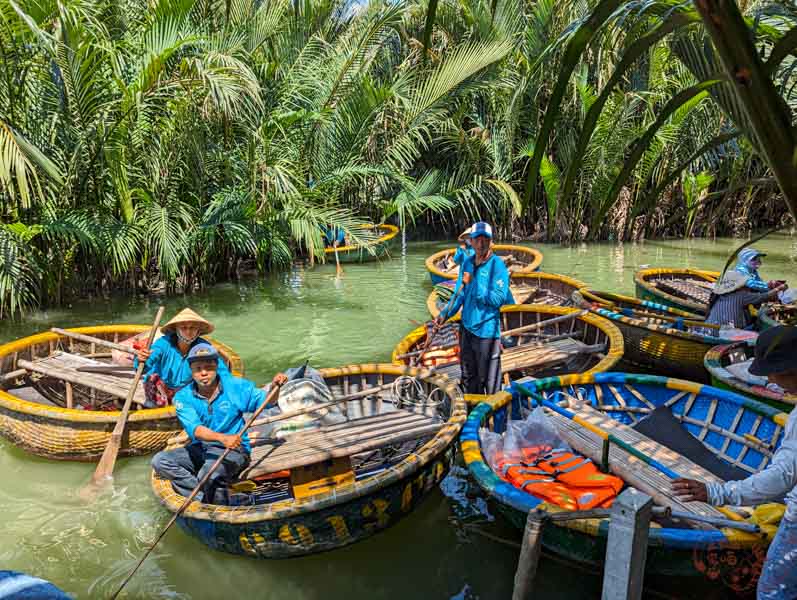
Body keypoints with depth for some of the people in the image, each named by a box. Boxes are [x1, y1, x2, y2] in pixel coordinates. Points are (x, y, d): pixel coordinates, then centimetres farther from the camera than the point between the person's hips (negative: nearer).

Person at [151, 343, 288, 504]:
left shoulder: (235, 386, -4)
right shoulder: (183, 397, -4)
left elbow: (265, 401, 1)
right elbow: (194, 429, -21)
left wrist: (274, 387, -22)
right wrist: (222, 438, -39)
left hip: (234, 450, -4)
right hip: (200, 449, 4)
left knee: (207, 476, -32)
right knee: (160, 461, -16)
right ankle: (207, 498, -21)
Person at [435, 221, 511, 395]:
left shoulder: (497, 265, -13)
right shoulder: (467, 263, 8)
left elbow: (498, 299, -20)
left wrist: (473, 283, -20)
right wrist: (445, 314, 2)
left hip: (486, 330, -7)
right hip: (466, 327, 7)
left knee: (489, 380, -1)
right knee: (468, 376, 21)